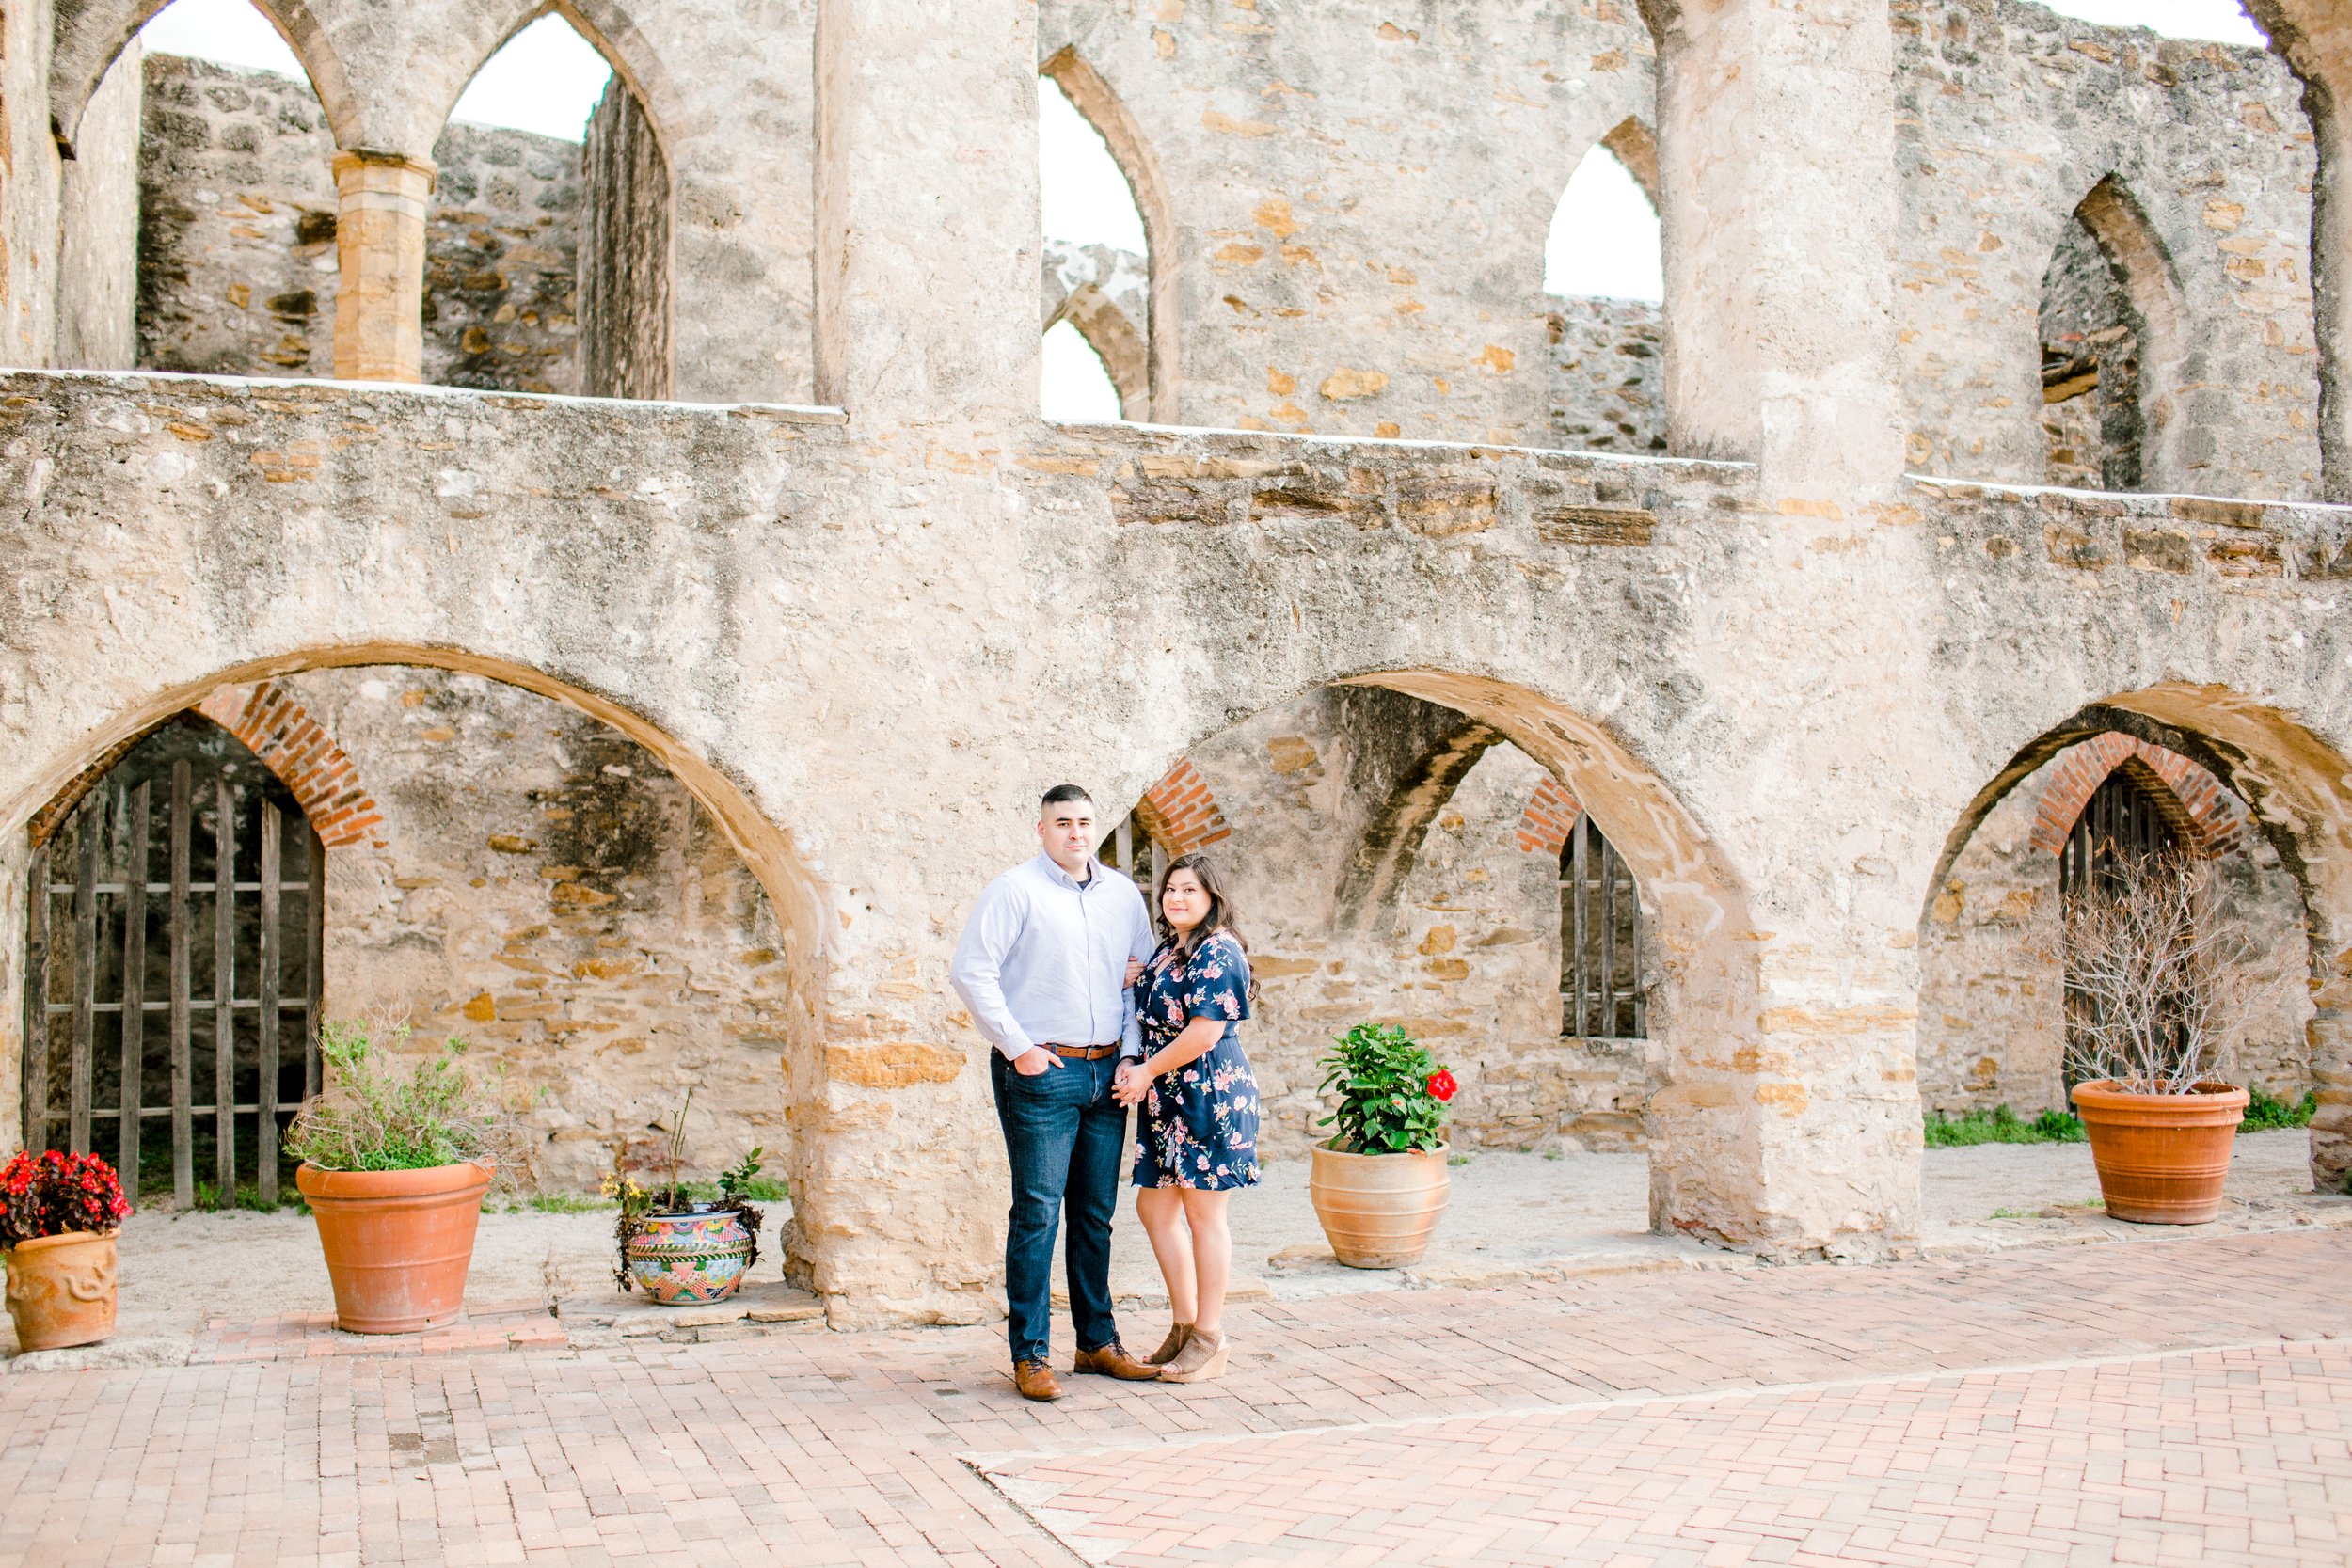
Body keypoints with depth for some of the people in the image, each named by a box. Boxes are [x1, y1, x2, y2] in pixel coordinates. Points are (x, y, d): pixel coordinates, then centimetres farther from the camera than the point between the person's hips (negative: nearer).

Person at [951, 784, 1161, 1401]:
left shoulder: (1122, 893, 12)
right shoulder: (1014, 889, -5)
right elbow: (971, 971, -10)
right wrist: (1018, 1048, -12)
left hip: (1106, 1071, 5)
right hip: (1041, 1072, -5)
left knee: (1095, 1213, 12)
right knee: (1037, 1213, -3)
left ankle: (1098, 1342, 22)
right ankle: (1030, 1356, 3)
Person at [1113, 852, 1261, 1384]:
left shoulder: (1217, 953, -14)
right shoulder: (1166, 951, 14)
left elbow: (1204, 1034, -20)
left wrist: (1146, 1072, -12)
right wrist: (1130, 1064, 2)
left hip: (1209, 1094, -9)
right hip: (1167, 1099, 9)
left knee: (1203, 1212, -1)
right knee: (1154, 1205, 12)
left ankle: (1209, 1341, 10)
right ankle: (1185, 1325, 24)